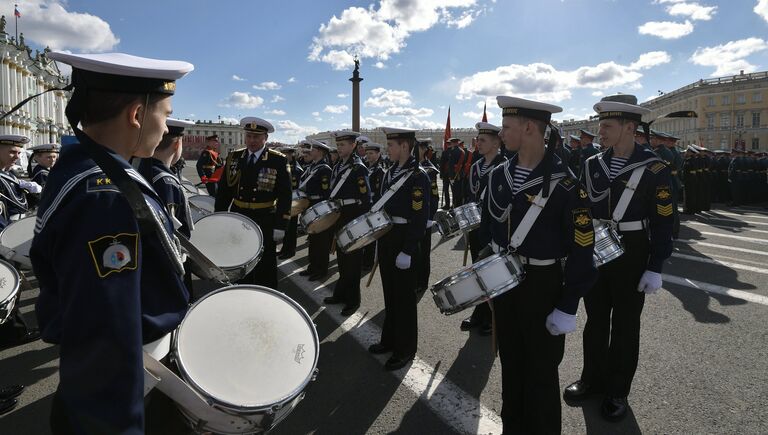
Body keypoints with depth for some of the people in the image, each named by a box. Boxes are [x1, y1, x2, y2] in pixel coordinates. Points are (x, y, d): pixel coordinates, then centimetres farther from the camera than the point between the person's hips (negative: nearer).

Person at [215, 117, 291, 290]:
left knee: (265, 268, 8)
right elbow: (223, 190, 7)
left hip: (265, 223, -3)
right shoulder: (234, 157, 3)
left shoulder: (278, 161, -8)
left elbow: (285, 195, -9)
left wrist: (280, 225, -13)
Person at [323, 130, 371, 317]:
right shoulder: (337, 166, 9)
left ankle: (353, 300, 15)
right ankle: (341, 293, 32)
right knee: (341, 257, 18)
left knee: (352, 260, 3)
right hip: (338, 217, 8)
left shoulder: (358, 168, -15)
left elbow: (365, 200, -17)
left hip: (352, 219, -8)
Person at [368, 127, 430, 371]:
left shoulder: (418, 176, -15)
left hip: (404, 243, -8)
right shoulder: (390, 173, 9)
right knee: (390, 293, 18)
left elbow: (420, 218, -18)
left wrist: (407, 251, -20)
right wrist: (379, 241, 15)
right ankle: (389, 339, 34)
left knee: (404, 296, 5)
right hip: (386, 239, 8)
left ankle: (405, 350, 19)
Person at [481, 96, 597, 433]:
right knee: (510, 364, 21)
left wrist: (568, 306, -15)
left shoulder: (564, 182, -18)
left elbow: (582, 248, -16)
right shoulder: (498, 175, 0)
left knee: (541, 371, 12)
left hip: (542, 288, -5)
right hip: (501, 283, 6)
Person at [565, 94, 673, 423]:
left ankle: (617, 391, 27)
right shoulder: (592, 165, 1)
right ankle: (593, 378, 33)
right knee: (595, 319, 15)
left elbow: (663, 222, -10)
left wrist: (655, 268, -12)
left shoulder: (654, 169, -12)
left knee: (624, 324, 10)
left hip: (630, 256, -4)